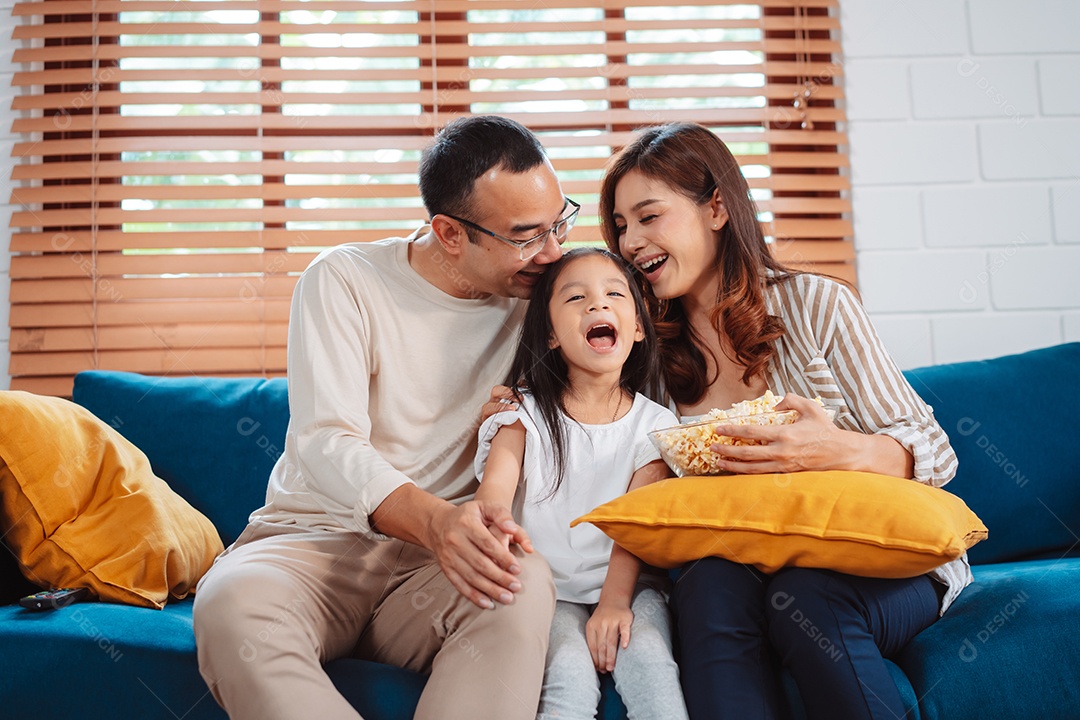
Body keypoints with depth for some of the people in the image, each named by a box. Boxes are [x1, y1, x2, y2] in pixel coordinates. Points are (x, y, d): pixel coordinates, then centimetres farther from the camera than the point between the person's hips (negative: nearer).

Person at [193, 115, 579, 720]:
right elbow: (327, 444, -17)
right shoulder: (345, 280, -5)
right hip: (315, 535, -1)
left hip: (442, 557, 2)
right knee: (232, 603, -35)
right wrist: (432, 518, -36)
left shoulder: (536, 298, 5)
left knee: (525, 586, -33)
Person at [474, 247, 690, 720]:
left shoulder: (653, 423, 3)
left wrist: (615, 601, -22)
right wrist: (491, 528, -40)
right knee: (569, 674, -26)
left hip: (628, 587, 1)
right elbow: (495, 488, -14)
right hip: (551, 592, -1)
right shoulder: (525, 415, 2)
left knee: (646, 659, -26)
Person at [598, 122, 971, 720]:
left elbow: (933, 451, -3)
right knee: (708, 588, -31)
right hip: (741, 564, 2)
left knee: (805, 596, -33)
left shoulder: (814, 304, -3)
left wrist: (841, 451, -27)